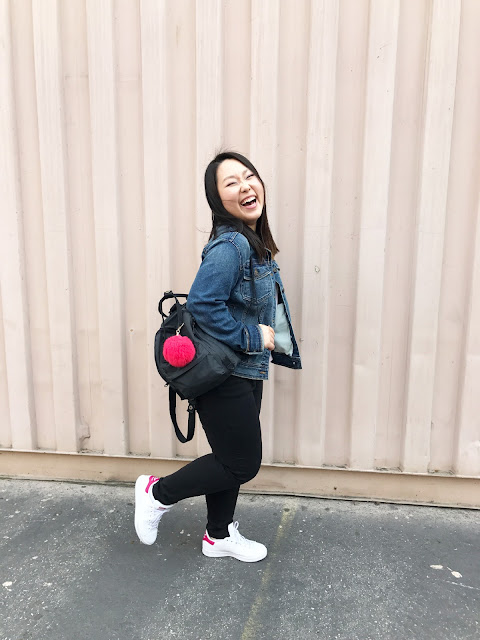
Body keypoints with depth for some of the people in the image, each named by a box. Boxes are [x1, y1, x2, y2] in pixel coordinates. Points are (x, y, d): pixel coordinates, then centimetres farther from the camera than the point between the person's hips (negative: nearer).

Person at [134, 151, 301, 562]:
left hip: (244, 373, 9)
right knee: (243, 463, 5)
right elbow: (202, 305, -29)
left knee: (232, 458, 20)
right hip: (223, 376, -9)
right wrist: (253, 337, -20)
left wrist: (265, 337, 8)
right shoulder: (230, 245, -22)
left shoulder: (254, 242, 9)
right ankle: (157, 493, 24)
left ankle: (219, 536, 41)